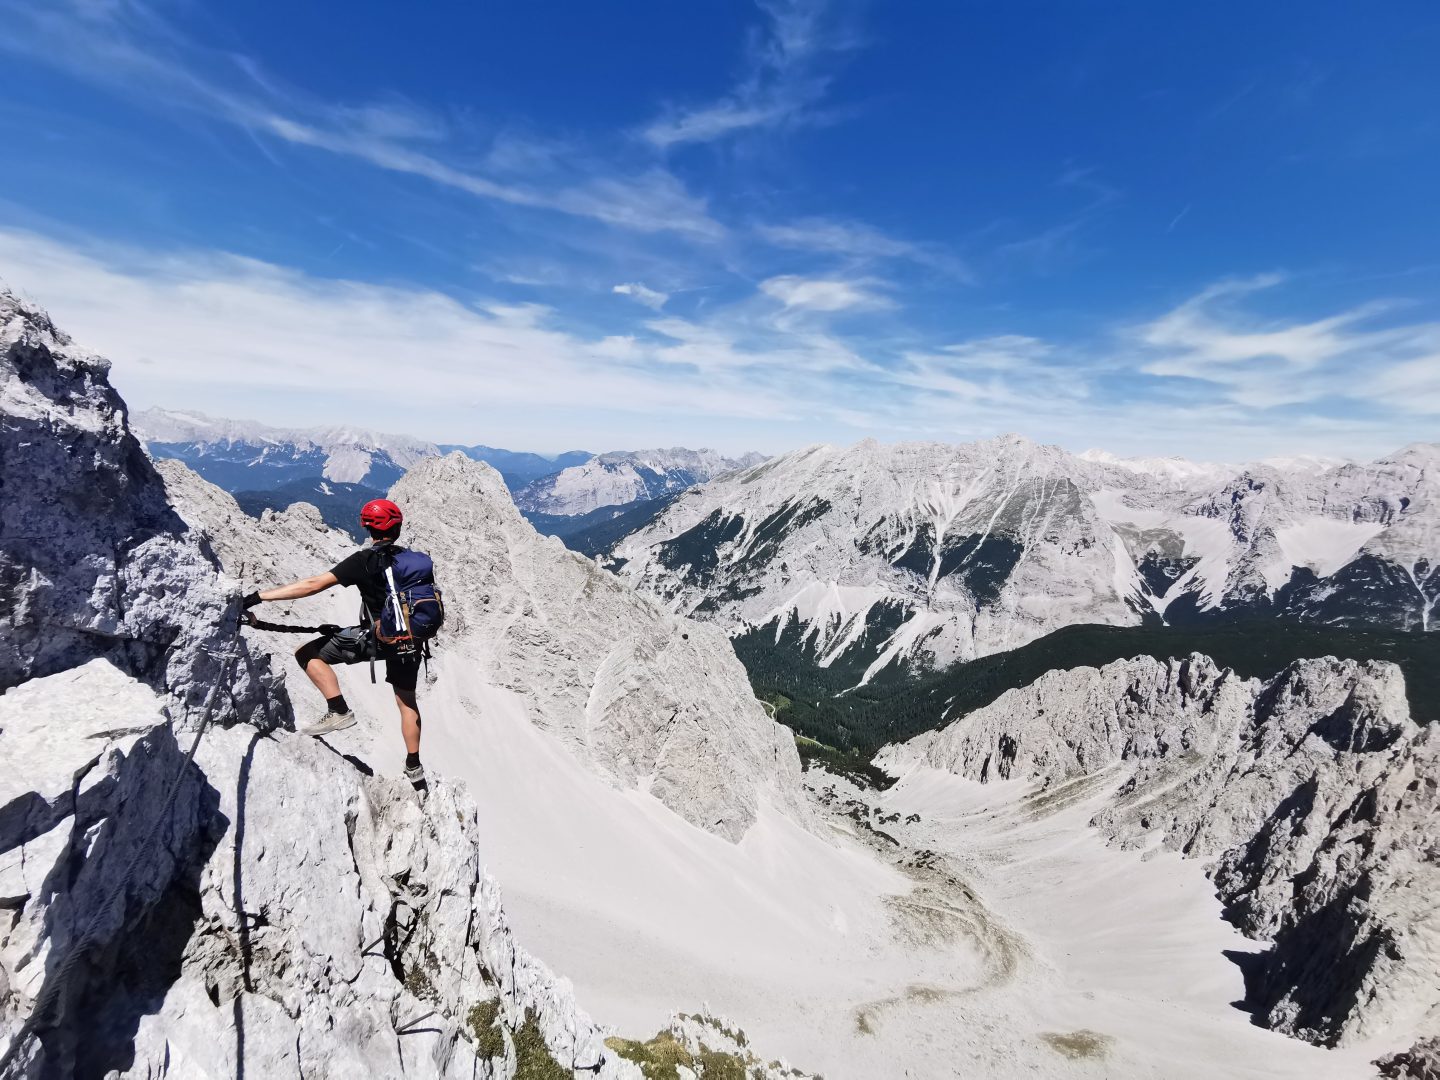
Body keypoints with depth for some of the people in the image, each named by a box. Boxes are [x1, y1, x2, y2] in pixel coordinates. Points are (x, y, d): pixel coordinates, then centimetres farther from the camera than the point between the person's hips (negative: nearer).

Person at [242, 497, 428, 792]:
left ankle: (339, 711, -5)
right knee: (407, 701, 17)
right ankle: (414, 770, 23)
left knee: (307, 653, 5)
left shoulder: (365, 560, -13)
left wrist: (258, 597, -19)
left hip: (377, 636, -6)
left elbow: (313, 584, -20)